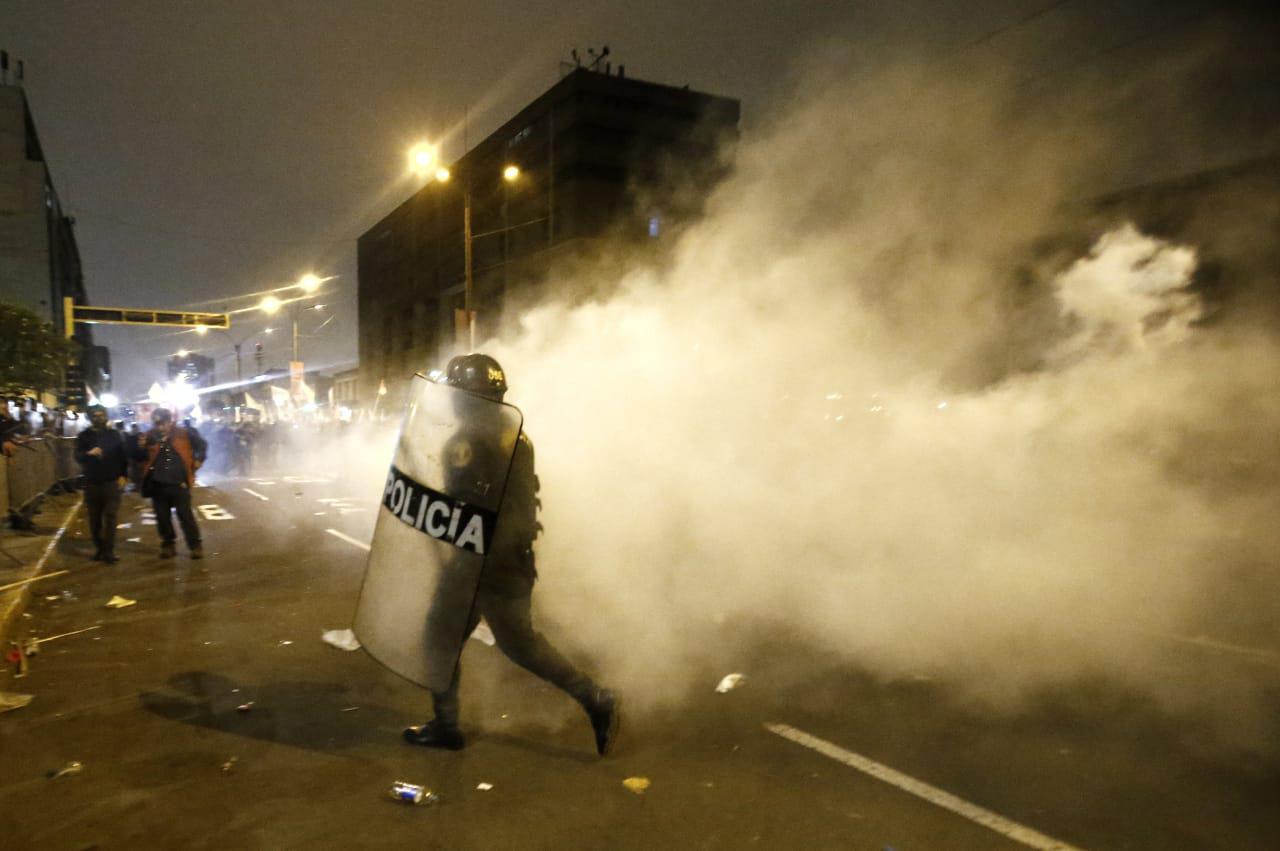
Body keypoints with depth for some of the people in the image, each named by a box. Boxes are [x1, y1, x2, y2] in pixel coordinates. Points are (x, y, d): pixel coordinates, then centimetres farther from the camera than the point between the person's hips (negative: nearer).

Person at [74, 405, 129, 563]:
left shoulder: (114, 434, 5)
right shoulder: (84, 436, 3)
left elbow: (123, 456, 6)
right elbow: (77, 456, -9)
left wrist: (124, 475, -3)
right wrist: (89, 453, -30)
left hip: (111, 481, -1)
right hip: (92, 482, 2)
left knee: (110, 516, -7)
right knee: (95, 518, 8)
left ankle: (109, 551, -7)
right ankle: (100, 548, 20)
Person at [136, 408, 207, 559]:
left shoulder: (183, 433, -1)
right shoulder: (150, 437, 4)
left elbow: (201, 444, 12)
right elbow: (140, 457, 1)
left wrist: (198, 460, 2)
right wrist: (141, 447, -19)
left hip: (179, 483, -2)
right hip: (157, 485, 3)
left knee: (185, 515, -1)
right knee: (162, 517, 9)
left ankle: (195, 545, 5)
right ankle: (167, 544, 24)